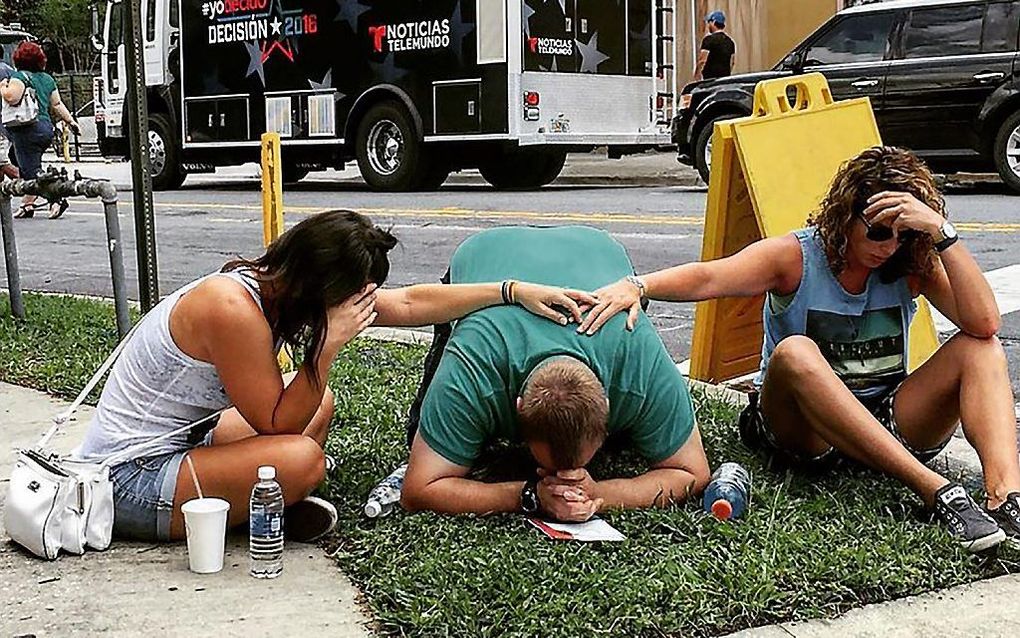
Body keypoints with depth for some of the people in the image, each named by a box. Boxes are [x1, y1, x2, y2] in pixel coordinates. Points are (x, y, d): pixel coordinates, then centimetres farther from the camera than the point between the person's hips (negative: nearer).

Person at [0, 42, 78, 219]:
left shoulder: (19, 76, -9)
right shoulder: (47, 78, 14)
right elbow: (57, 105, 15)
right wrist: (71, 121, 22)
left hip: (28, 129, -8)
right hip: (46, 128, 8)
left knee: (32, 171, -7)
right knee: (29, 169, 17)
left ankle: (57, 200, -19)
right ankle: (27, 204, 20)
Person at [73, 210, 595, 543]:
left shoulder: (271, 284, 0)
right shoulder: (232, 307, -27)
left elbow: (406, 305, 4)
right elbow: (277, 426, -21)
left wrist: (515, 292, 4)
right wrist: (330, 342, -24)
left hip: (172, 442, 9)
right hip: (127, 481, -9)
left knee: (319, 404, 11)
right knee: (301, 458, -27)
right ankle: (261, 516, 2)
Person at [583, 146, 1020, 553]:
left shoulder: (913, 266, -1)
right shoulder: (796, 257, -7)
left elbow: (985, 323, -17)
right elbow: (709, 278, -25)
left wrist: (941, 232, -23)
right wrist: (638, 286, -44)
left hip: (889, 425, 3)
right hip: (805, 429, -3)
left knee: (981, 349, -17)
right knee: (794, 352, -35)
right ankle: (937, 491, -40)